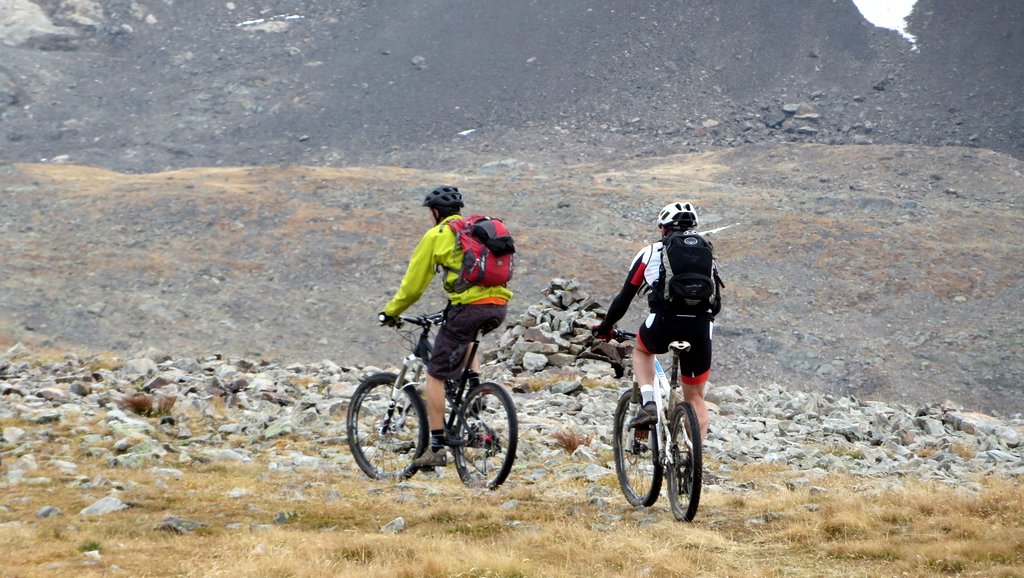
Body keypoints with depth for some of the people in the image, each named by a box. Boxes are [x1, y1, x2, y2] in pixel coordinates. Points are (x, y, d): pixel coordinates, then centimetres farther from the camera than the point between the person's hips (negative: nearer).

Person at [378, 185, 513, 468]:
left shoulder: (436, 235, 4)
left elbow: (413, 284, 5)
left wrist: (390, 312, 20)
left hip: (469, 307, -7)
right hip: (500, 307, 7)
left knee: (434, 375, 4)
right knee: (465, 334, 40)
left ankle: (437, 449, 0)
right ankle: (474, 386, 21)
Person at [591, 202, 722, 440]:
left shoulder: (650, 253, 17)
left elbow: (624, 297, 19)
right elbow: (716, 304, 28)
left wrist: (605, 327, 34)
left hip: (663, 326, -2)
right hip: (700, 331, 2)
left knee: (641, 350, 34)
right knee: (695, 397, 18)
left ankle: (649, 404, 12)